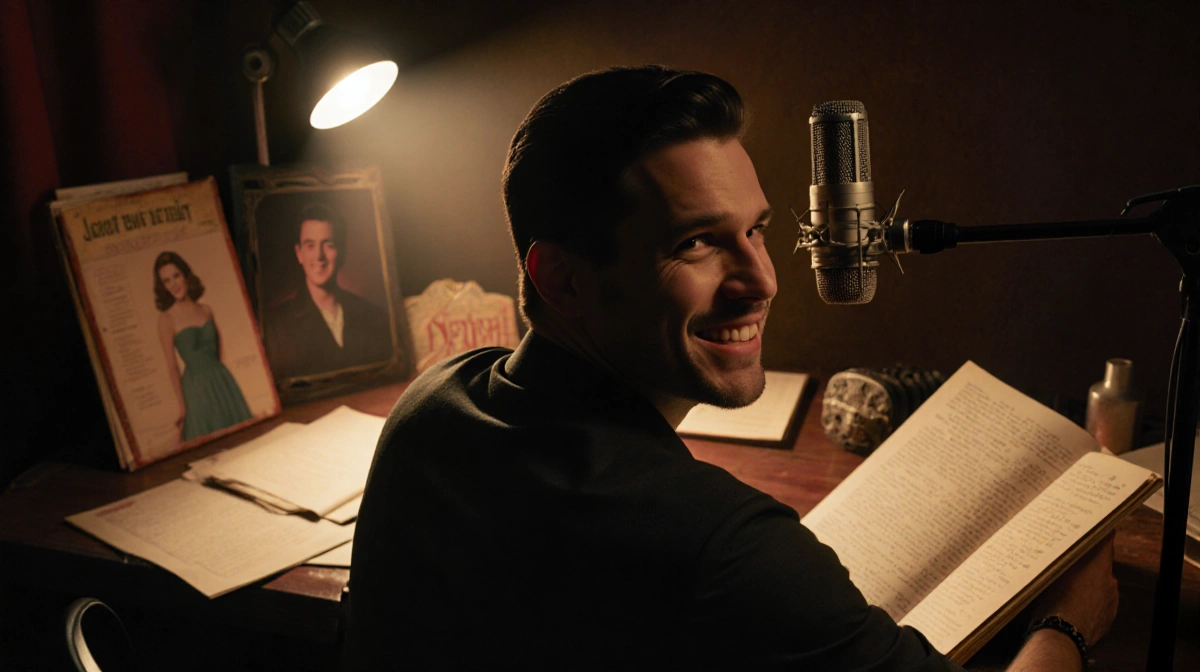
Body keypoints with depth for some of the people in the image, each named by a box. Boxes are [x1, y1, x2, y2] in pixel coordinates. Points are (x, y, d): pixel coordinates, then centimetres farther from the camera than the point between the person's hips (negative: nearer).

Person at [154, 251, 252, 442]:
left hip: (222, 379, 5)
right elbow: (172, 366, -9)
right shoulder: (167, 318, -10)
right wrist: (182, 406, -9)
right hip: (197, 386, -5)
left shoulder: (206, 310, 4)